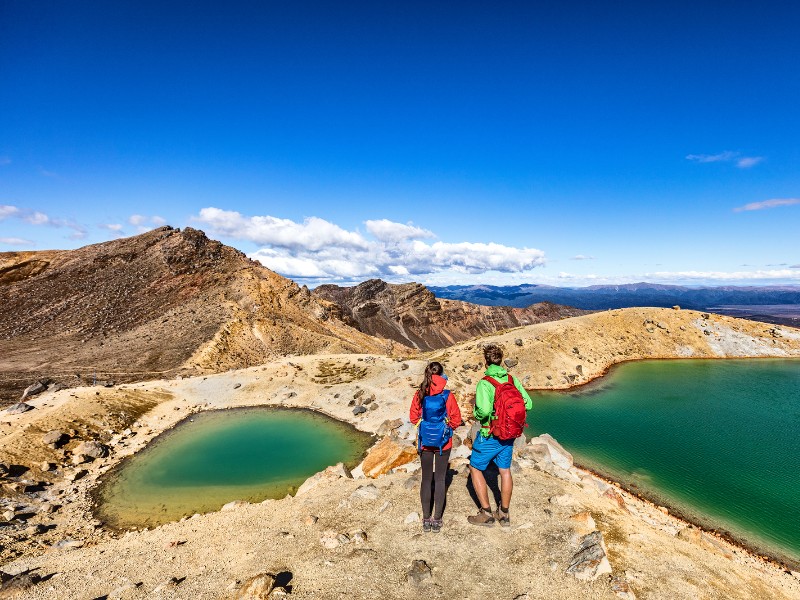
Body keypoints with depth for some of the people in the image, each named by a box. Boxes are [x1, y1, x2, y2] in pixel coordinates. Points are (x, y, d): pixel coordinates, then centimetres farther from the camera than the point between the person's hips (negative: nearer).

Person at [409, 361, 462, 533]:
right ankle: (437, 520, 17)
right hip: (443, 442, -2)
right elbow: (456, 420, -9)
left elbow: (414, 417, 0)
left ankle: (426, 519, 21)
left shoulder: (419, 395, -9)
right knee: (440, 479, 10)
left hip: (425, 442, 2)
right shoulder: (447, 396, -16)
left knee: (426, 479, 13)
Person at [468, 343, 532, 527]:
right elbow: (528, 404, -4)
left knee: (475, 469, 12)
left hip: (489, 435, -6)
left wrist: (477, 414, -11)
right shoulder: (512, 379, -5)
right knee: (505, 471, 19)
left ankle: (486, 514, 17)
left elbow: (484, 410, -34)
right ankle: (504, 514, 31)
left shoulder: (484, 383, -22)